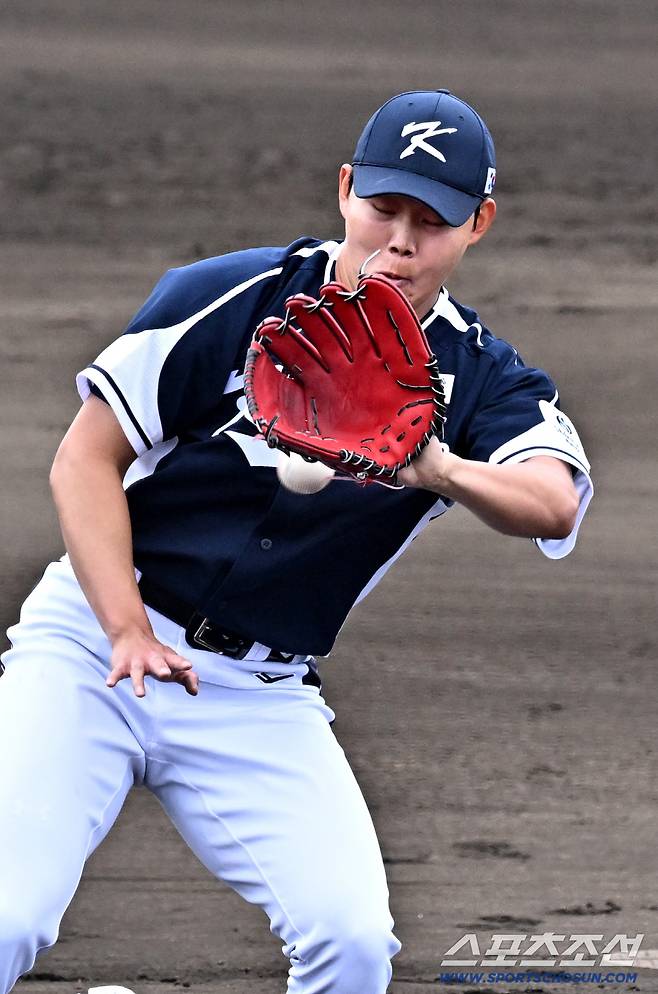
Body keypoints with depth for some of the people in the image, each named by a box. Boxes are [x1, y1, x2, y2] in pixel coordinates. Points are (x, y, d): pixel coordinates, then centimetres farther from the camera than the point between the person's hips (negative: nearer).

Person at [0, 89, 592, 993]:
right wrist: (129, 631, -19)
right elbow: (86, 460, -5)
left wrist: (442, 471, -46)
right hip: (96, 642, -2)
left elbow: (555, 505, -24)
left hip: (262, 698, 2)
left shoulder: (479, 378, -3)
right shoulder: (231, 300, -9)